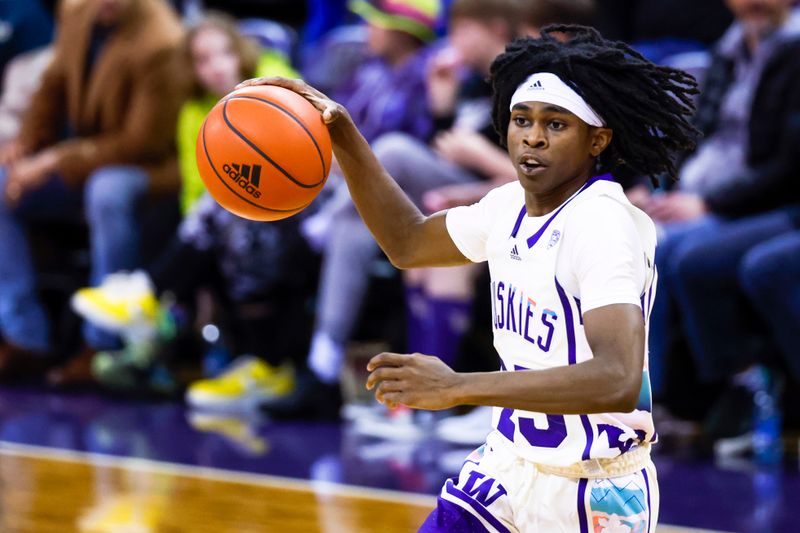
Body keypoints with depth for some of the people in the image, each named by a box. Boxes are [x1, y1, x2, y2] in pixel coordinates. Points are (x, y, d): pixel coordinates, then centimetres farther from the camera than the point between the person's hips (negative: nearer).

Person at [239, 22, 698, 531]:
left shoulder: (604, 223, -23)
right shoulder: (512, 206, 3)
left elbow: (618, 381, -35)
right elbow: (409, 242, 22)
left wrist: (459, 388, -40)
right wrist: (345, 139, 9)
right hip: (511, 464, 7)